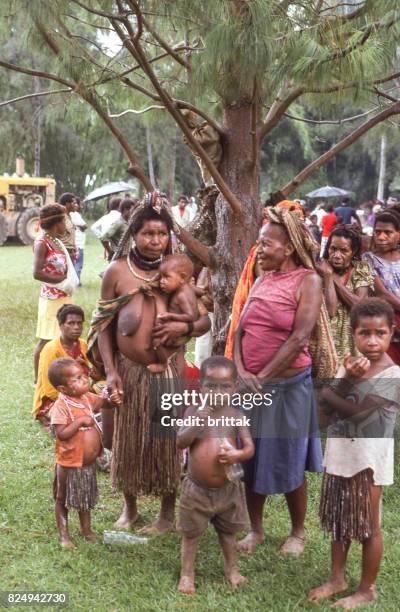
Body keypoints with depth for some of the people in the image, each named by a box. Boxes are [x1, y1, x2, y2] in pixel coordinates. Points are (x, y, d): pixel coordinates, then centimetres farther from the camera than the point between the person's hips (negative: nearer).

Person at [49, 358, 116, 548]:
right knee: (63, 500, 13)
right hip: (70, 464, -7)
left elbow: (102, 402, 13)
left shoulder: (87, 397, -4)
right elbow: (61, 434, -30)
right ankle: (64, 535, 27)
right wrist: (80, 421, -33)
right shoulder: (60, 407, -24)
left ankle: (86, 529, 40)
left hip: (89, 463, 7)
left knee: (86, 498, 24)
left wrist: (111, 400, -9)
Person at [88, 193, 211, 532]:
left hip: (167, 371, 0)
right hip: (128, 370, 1)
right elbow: (103, 324, 0)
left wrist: (185, 326, -20)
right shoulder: (117, 271, -3)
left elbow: (206, 320, 2)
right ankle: (130, 507, 33)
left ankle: (168, 513, 26)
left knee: (166, 440, 9)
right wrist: (111, 370, -7)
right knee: (128, 439, 13)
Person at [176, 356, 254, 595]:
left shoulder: (236, 416, -6)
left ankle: (232, 569, 39)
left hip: (227, 488, 1)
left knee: (227, 531, 20)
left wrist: (237, 455, -30)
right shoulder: (194, 411, -9)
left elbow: (250, 447, -8)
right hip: (197, 489, -1)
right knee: (191, 533, 12)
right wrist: (196, 424, -28)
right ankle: (187, 573, 29)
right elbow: (179, 443, -14)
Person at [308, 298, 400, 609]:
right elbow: (330, 409, -10)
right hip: (339, 456, 6)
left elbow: (357, 412, -23)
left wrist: (323, 392, -13)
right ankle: (338, 578, 36)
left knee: (368, 527, 8)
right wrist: (348, 379, -26)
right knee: (339, 521, 19)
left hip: (368, 461, -6)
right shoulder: (352, 364, 2)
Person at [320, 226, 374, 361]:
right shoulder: (321, 270, -5)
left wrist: (334, 278, -13)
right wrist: (328, 275, -18)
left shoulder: (361, 269, 0)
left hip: (353, 340, 2)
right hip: (328, 338, -1)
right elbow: (329, 310, -17)